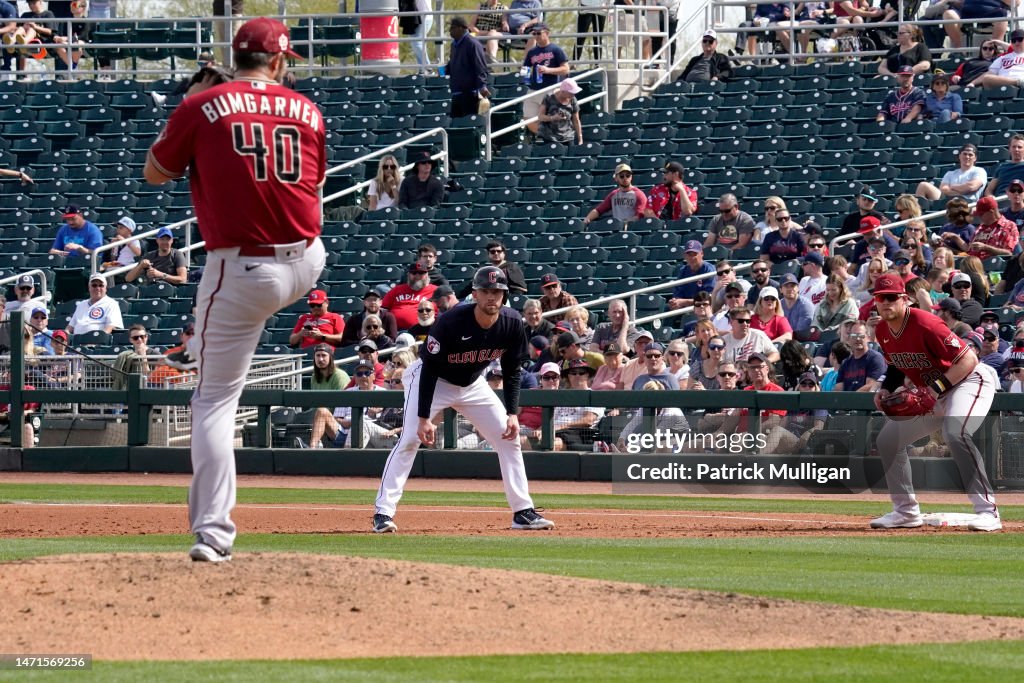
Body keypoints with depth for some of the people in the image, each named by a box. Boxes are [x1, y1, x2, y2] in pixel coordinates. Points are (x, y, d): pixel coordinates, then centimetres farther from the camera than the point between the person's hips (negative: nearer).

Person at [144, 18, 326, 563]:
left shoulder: (202, 107, -5)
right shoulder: (306, 111, 4)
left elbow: (155, 173, 8)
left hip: (240, 274, -3)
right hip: (306, 267, 3)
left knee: (215, 400, 0)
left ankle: (213, 532, -10)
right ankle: (198, 353, 59)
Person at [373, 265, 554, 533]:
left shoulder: (512, 324, -17)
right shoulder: (452, 322, -32)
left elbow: (512, 371, -4)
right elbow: (430, 369, -26)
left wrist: (512, 413, -12)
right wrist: (424, 417, -30)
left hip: (473, 384, 5)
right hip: (433, 381, -5)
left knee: (509, 438, 1)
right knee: (410, 439, -18)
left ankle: (523, 512, 8)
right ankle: (383, 513, -18)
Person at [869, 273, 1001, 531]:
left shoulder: (924, 324, -27)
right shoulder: (883, 332, -2)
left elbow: (968, 360, -28)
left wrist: (939, 387, -35)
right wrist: (887, 388, -2)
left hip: (970, 380, -9)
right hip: (930, 393, 9)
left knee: (955, 433, -36)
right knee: (887, 440, 8)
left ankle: (987, 510, -36)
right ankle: (906, 511, 20)